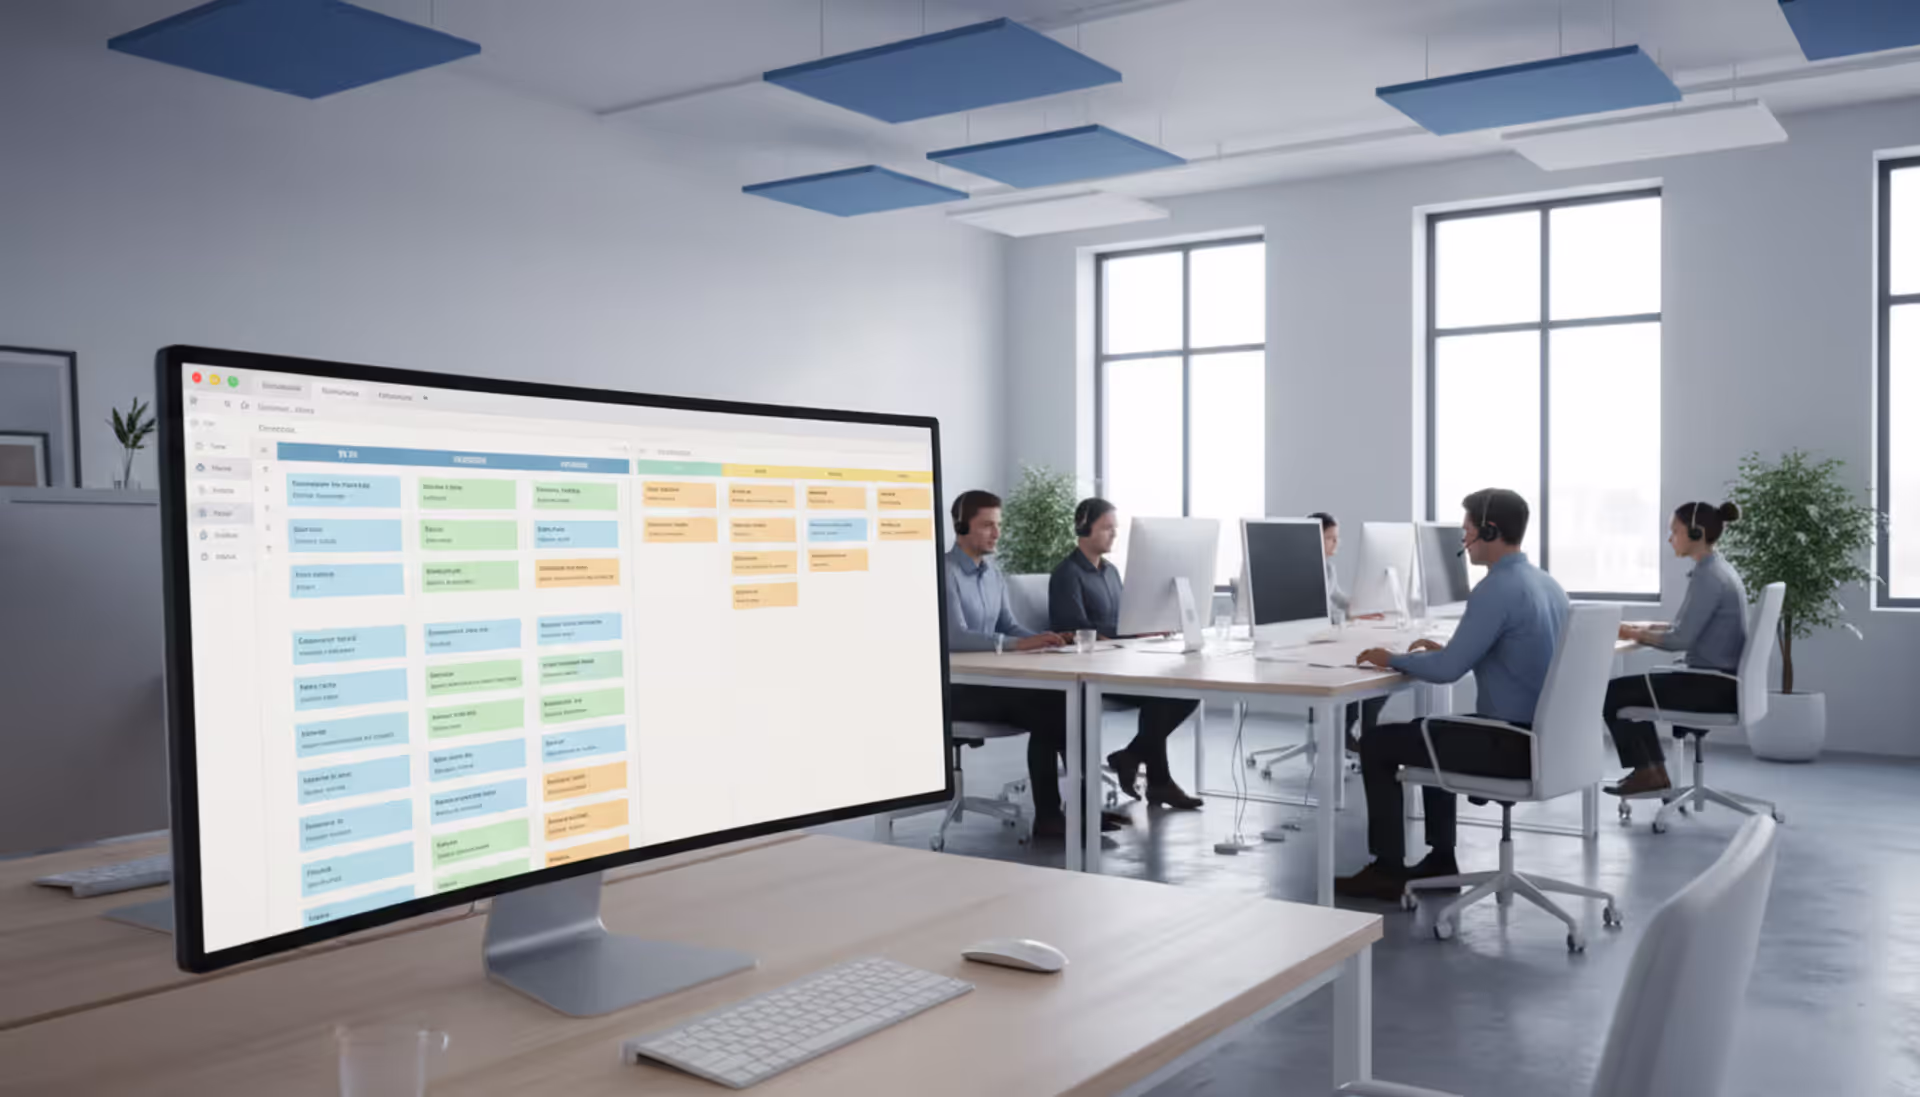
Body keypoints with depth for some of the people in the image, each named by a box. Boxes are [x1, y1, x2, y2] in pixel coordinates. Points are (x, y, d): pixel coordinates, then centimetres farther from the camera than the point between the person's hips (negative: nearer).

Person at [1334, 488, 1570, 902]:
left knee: (1377, 743, 3)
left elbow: (1447, 671, -22)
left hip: (1511, 741, -10)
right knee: (1431, 729, 31)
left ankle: (1389, 870, 10)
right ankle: (1439, 859, 31)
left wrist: (1393, 659, -5)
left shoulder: (1496, 589, -20)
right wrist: (1445, 649, 17)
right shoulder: (1547, 584, 11)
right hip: (1542, 734, 10)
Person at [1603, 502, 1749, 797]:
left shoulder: (1708, 576, -19)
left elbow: (1682, 639, -23)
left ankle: (1645, 771, 9)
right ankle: (1654, 771, 20)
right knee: (1635, 688, 23)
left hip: (1712, 685, -10)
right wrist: (1645, 628, 9)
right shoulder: (1719, 570, 12)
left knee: (1612, 692, -5)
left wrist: (1636, 634, -8)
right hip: (1721, 681, 10)